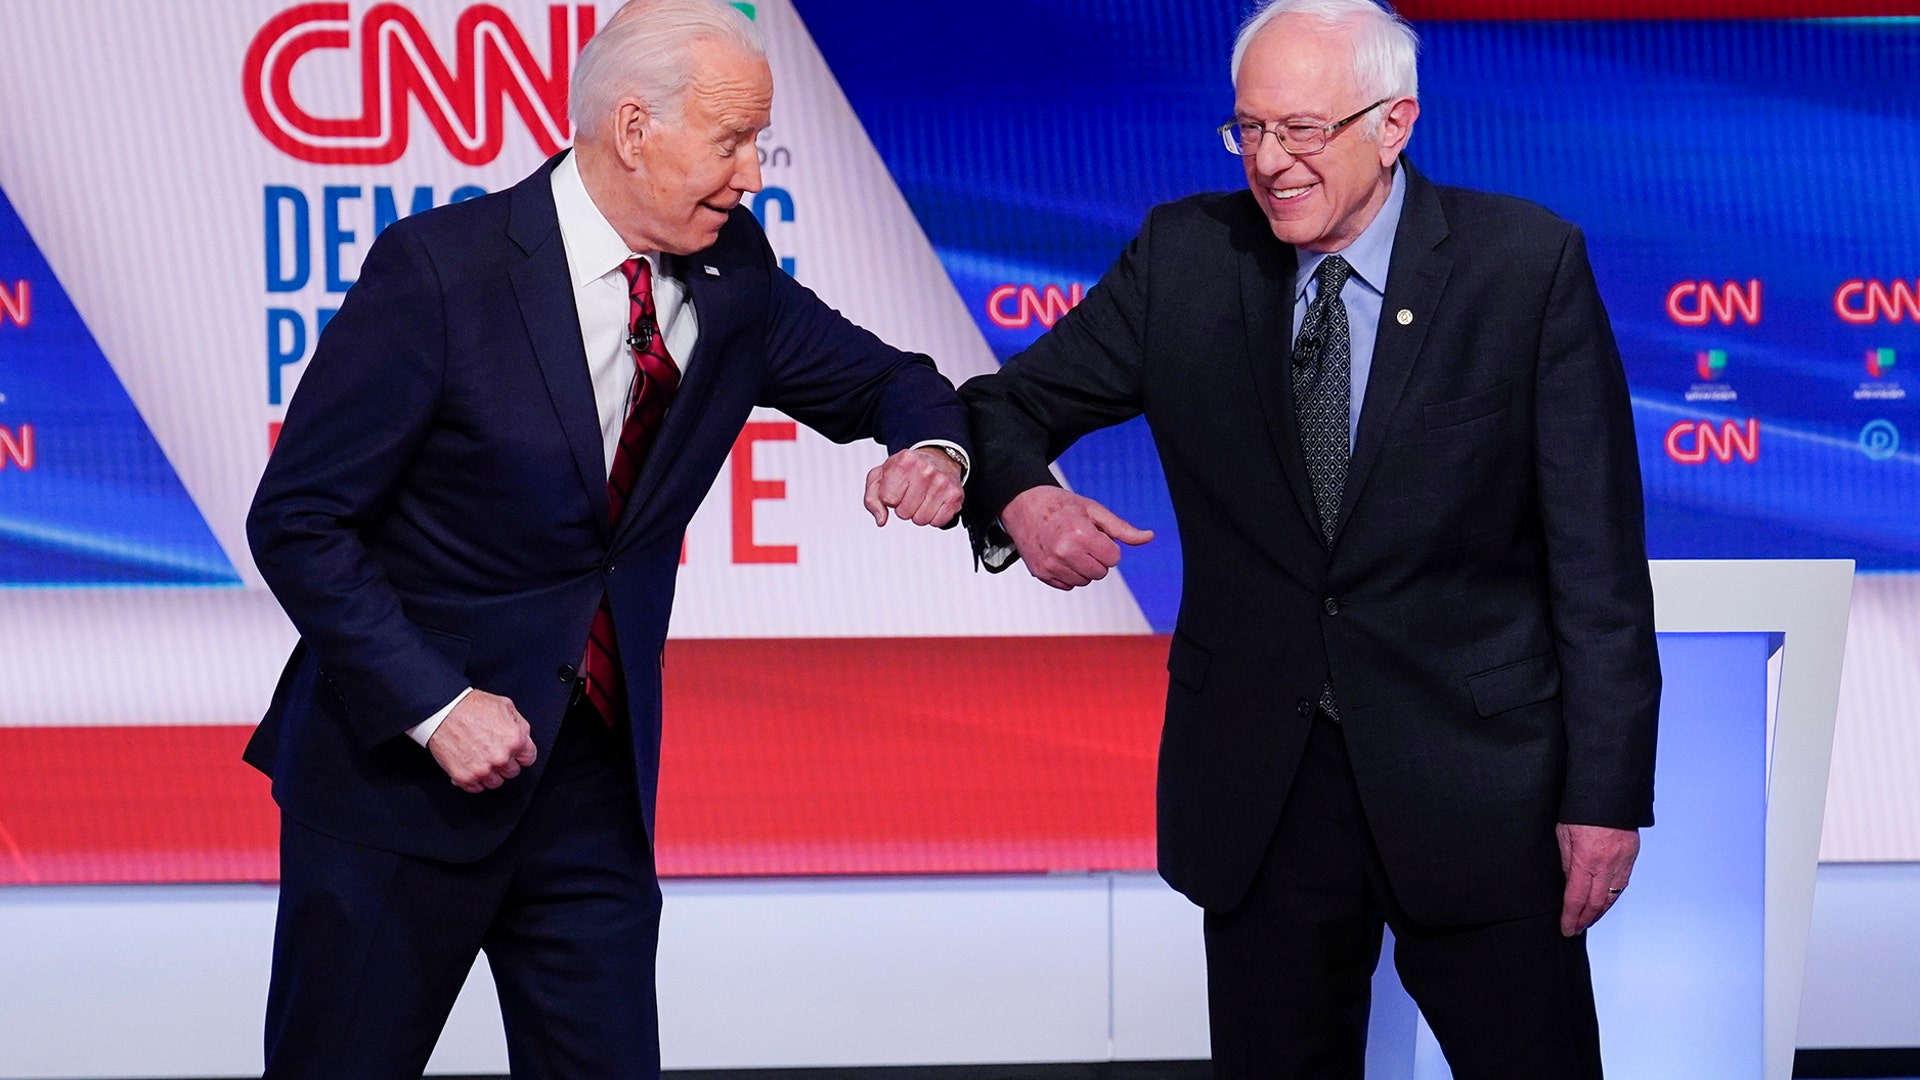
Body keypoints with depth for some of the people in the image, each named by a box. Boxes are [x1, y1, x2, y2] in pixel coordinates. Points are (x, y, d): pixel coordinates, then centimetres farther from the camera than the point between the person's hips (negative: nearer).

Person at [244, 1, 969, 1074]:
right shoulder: (440, 268, -15)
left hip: (597, 776, 5)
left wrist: (934, 448, -8)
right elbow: (297, 522, -13)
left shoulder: (733, 279, 1)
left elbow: (884, 380, 16)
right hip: (398, 767, -5)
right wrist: (435, 704, -20)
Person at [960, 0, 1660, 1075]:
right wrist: (1021, 497, -19)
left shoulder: (1528, 263, -6)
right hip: (1257, 781, 2)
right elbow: (1011, 406, 6)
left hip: (1474, 779, -2)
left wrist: (1607, 794, -10)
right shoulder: (1184, 258, 1)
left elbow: (1596, 553, -7)